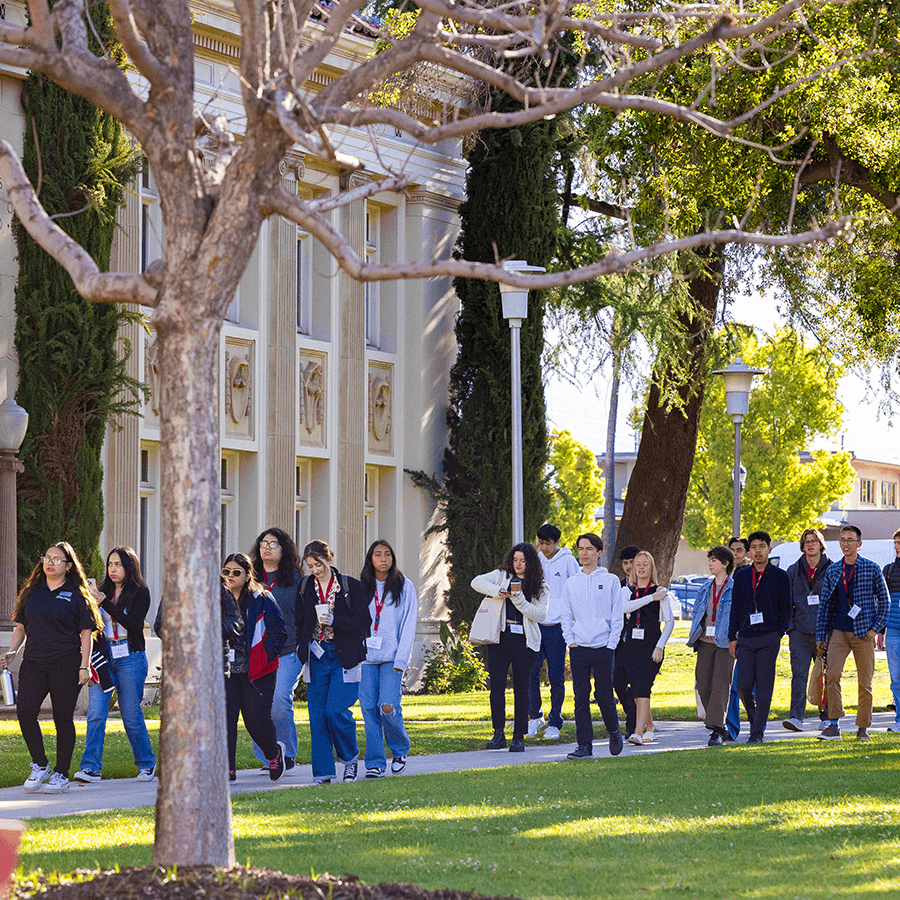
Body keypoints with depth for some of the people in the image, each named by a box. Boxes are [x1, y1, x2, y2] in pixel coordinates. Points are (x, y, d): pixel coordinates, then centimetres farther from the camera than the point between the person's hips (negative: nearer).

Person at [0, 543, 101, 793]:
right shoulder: (32, 592, 15)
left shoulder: (76, 595, 3)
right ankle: (39, 766, 1)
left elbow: (86, 632, 1)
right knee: (24, 710, -14)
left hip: (66, 663, -3)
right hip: (33, 662, 3)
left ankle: (61, 774, 8)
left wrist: (85, 666, -8)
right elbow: (21, 626, 20)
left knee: (63, 718, -1)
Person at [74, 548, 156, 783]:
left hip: (129, 659, -4)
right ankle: (90, 768, -13)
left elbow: (133, 623, -16)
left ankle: (146, 763, 21)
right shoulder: (104, 591, 12)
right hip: (103, 657, 4)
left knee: (131, 715, 3)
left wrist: (105, 604, -21)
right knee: (96, 713, -9)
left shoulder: (140, 592, -1)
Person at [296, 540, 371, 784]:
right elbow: (298, 622, 16)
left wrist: (334, 621, -17)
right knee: (317, 715, -1)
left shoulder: (350, 586, -1)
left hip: (343, 657, -4)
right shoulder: (305, 588, 9)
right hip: (316, 656, 4)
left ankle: (350, 758, 13)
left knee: (336, 711, -13)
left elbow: (364, 620, -5)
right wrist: (301, 647, 2)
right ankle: (323, 773, 5)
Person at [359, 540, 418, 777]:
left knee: (388, 707, -14)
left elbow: (408, 625, 0)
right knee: (369, 709, -5)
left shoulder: (404, 586, 4)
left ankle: (400, 749, 11)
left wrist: (400, 661, -8)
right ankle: (375, 763, 1)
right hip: (366, 657, 2)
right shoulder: (362, 588, 11)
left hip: (392, 658, -2)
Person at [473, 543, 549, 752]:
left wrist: (519, 599, -16)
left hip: (524, 641, -1)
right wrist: (496, 591, -13)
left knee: (521, 688, 2)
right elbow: (477, 582, 2)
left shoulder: (541, 588, 5)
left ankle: (519, 737, 7)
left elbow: (540, 615, -5)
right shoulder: (502, 576, 10)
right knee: (497, 685, -8)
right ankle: (498, 733, -3)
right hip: (500, 638, 1)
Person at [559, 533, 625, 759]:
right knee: (581, 698, -1)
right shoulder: (571, 583, 10)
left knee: (604, 696, 1)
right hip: (578, 649, 2)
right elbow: (566, 616, 14)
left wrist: (611, 645, -6)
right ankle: (584, 745, 1)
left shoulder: (610, 581, 2)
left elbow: (616, 617, 1)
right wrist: (570, 641, 1)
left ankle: (614, 732, 26)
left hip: (603, 649, -2)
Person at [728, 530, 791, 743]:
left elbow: (786, 608, 5)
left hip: (769, 639, -3)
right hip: (745, 638, 3)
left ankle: (758, 732, 0)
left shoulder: (780, 576, 4)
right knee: (743, 685, -4)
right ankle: (754, 719, 20)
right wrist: (732, 636, 7)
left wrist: (778, 634, -6)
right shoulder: (741, 576, 12)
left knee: (764, 686, -4)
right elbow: (735, 608, 14)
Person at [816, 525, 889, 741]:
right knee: (832, 675, -15)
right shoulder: (832, 571, 10)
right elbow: (825, 604, 13)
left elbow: (884, 600, 6)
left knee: (865, 682, 1)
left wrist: (876, 628, -4)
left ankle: (862, 728, 11)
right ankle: (833, 725, -11)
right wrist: (821, 636, 8)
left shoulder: (872, 569, 2)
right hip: (839, 632, 2)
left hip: (863, 633, -2)